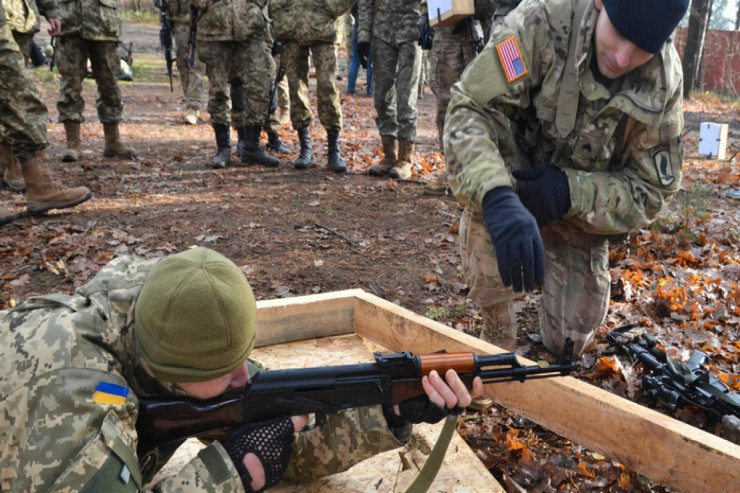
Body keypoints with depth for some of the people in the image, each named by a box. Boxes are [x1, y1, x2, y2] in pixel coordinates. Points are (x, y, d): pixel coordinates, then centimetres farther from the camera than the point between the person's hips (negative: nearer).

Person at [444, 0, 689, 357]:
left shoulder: (665, 82, -19)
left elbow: (652, 190, -12)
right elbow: (468, 109, -34)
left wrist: (571, 192, -31)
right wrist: (497, 197, -53)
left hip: (583, 210, 3)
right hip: (512, 183, -2)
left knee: (569, 340, 5)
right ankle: (497, 336, -7)